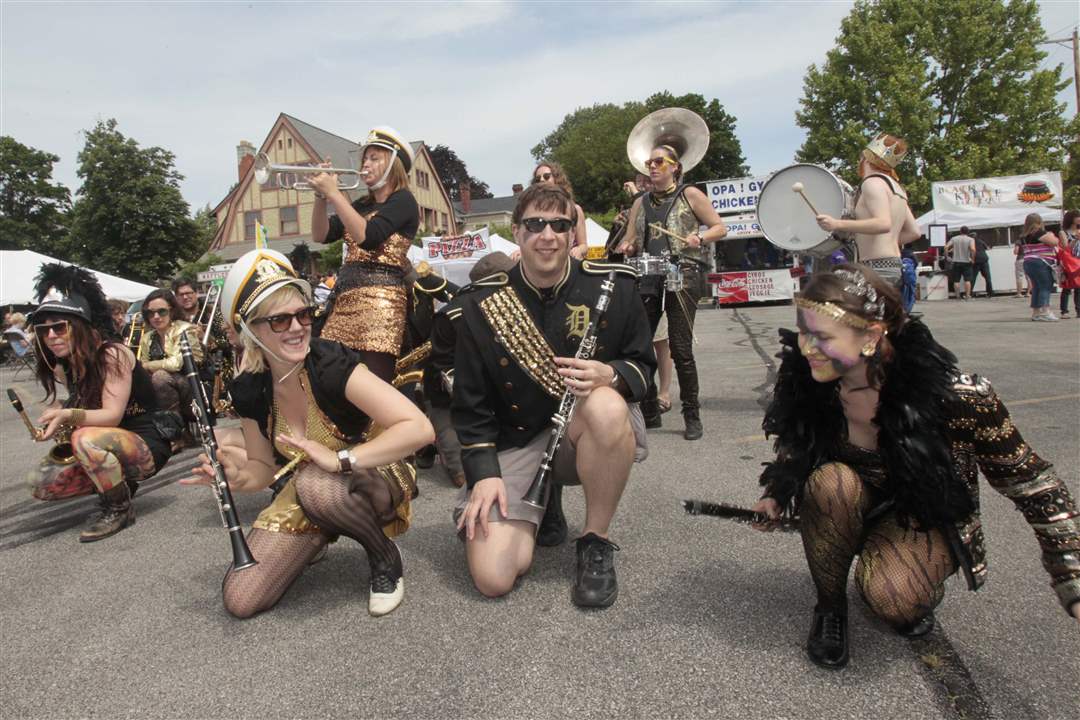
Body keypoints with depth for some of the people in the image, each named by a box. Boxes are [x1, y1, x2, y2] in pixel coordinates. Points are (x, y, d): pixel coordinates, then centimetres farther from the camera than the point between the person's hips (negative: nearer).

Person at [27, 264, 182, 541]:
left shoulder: (112, 354, -18)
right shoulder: (64, 368, 6)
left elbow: (112, 415, -25)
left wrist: (71, 415, -40)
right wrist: (58, 419, -8)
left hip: (147, 445, -8)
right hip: (107, 449, 8)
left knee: (87, 438, -35)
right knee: (41, 485, -2)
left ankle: (120, 509, -13)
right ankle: (122, 483, 13)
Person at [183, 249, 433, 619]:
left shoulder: (333, 365, -25)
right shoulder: (249, 389, -8)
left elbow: (419, 427, -34)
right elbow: (264, 467, 4)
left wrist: (339, 458, -39)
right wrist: (237, 475, -19)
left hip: (370, 483, -5)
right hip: (303, 494, 5)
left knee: (314, 484, -39)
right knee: (240, 600, -8)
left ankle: (387, 559, -10)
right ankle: (316, 536, 20)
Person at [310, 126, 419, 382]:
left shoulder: (402, 200, -1)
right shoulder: (362, 205, 22)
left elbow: (367, 237, -16)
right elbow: (322, 234, 16)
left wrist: (333, 193, -11)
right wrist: (321, 196, 2)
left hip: (379, 299, -8)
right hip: (346, 298, 8)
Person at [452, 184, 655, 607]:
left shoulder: (613, 286, -6)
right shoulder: (482, 306, -5)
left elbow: (642, 366, 1)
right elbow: (470, 402, 1)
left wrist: (609, 375, -23)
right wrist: (484, 473, -11)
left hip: (593, 431, 0)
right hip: (516, 443, 1)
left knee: (606, 406, -39)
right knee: (493, 578, -17)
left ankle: (597, 542, -14)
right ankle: (542, 504, 17)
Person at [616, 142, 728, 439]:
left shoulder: (690, 194, 7)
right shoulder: (640, 203, 20)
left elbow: (720, 227, 6)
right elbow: (630, 243, 22)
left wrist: (700, 239, -13)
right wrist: (626, 248, -2)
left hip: (682, 277, -4)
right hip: (648, 278, 5)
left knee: (680, 348, -8)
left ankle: (692, 417, 6)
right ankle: (649, 412, 14)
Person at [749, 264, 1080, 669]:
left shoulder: (950, 396, -31)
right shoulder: (806, 382, -21)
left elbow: (1032, 484, -18)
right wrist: (777, 493, -7)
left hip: (925, 517, -2)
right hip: (848, 508, 3)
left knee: (891, 597, -32)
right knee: (831, 482, -33)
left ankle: (922, 586, 8)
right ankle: (830, 607, -7)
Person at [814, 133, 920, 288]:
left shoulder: (873, 182, -9)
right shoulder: (895, 186, 20)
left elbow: (884, 224, -25)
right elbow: (913, 232, 19)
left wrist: (838, 224, -27)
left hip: (878, 268, -10)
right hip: (895, 266, 10)